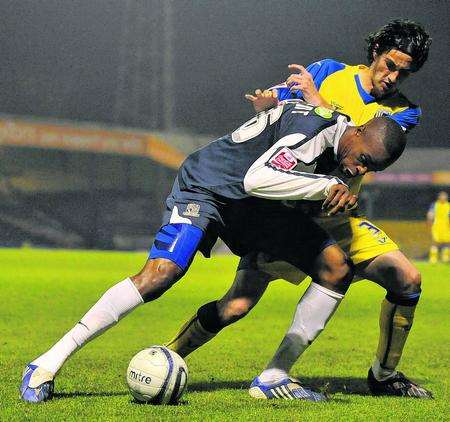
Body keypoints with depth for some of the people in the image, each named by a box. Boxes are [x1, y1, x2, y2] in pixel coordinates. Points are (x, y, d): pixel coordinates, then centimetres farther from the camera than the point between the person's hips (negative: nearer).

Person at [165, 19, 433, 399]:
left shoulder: (404, 112, 1)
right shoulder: (328, 72, 0)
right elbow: (268, 102, 1)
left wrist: (315, 98, -20)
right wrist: (267, 101, -23)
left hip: (338, 217, 3)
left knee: (408, 280, -12)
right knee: (236, 306, -14)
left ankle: (384, 375, 8)